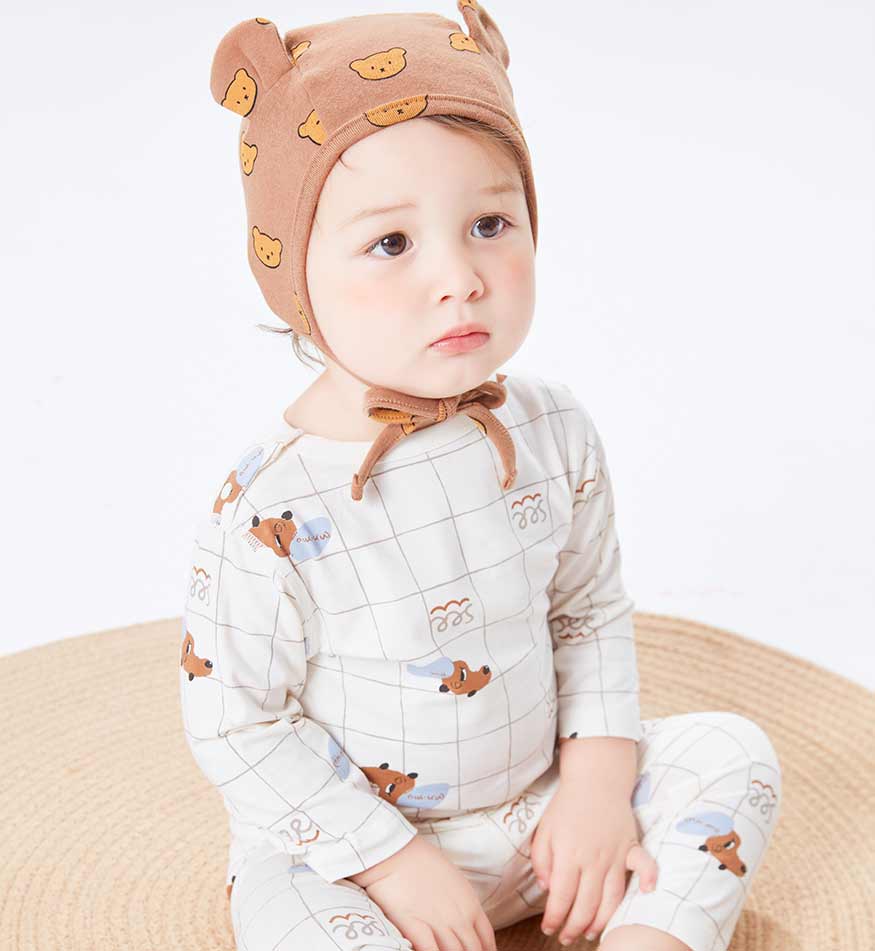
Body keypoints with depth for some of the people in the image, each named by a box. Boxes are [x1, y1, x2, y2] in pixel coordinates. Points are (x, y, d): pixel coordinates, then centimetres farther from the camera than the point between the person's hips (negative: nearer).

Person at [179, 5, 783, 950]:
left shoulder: (553, 431, -10)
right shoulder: (270, 507, -25)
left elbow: (592, 614, 4)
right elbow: (235, 726, -17)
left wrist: (599, 782, -8)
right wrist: (392, 862, -17)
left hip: (538, 808, 5)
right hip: (344, 845, -4)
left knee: (733, 752, -4)